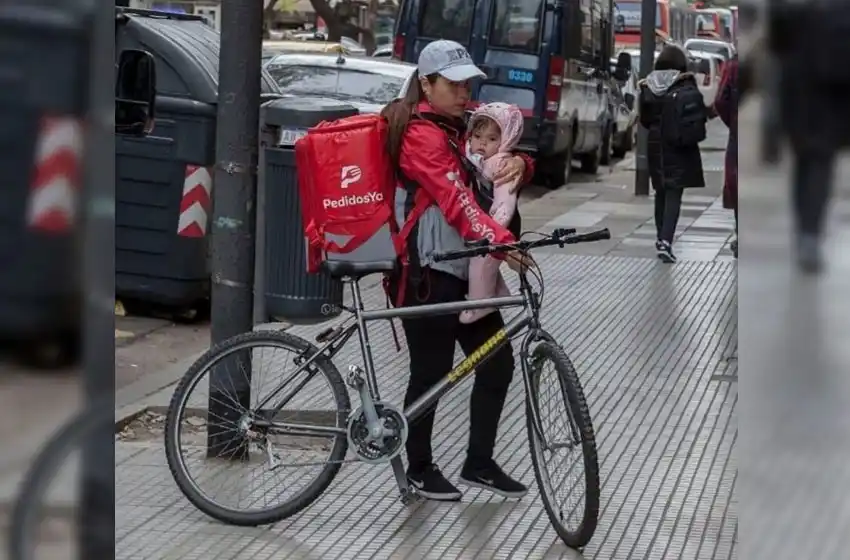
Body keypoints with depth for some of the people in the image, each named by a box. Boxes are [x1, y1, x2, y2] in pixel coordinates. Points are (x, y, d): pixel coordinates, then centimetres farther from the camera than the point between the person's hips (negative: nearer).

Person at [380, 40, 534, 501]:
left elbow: (495, 175, 16)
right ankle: (420, 468, 17)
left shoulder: (462, 127, 14)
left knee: (497, 363, 9)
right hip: (427, 275, -9)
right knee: (432, 373, 1)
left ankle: (479, 463, 21)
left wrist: (518, 164, -9)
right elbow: (455, 200, -27)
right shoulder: (422, 134, -15)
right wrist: (499, 240, -39)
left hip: (465, 271, 9)